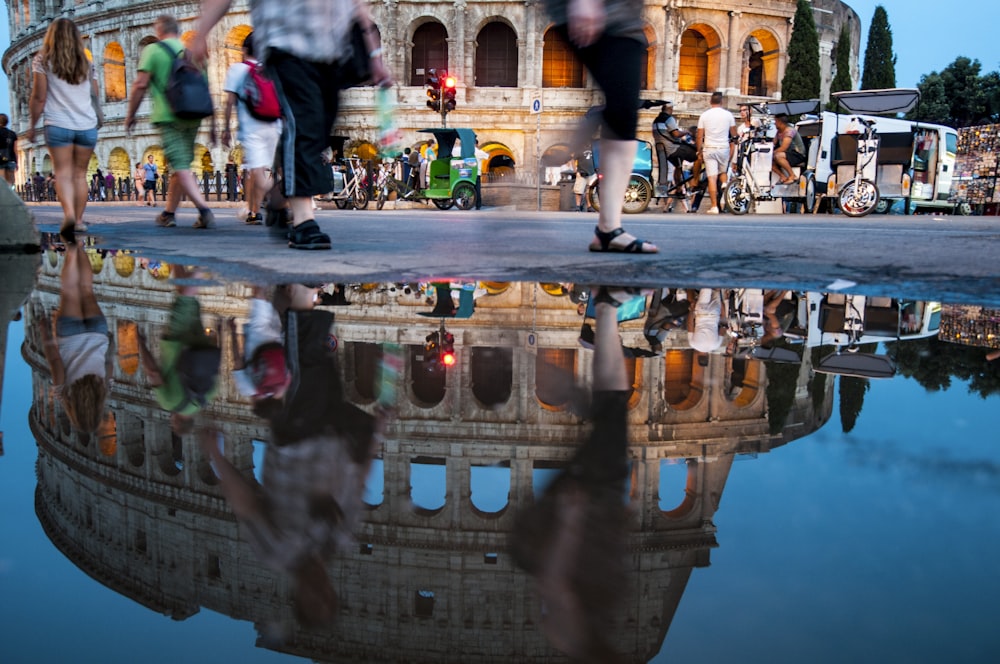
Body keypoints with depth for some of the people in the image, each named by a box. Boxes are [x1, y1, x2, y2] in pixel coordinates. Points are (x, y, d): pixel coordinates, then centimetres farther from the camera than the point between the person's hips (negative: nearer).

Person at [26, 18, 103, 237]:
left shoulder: (43, 61, 2)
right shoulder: (87, 62, 12)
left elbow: (39, 98, -1)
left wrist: (32, 125, 8)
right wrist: (99, 119, 27)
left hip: (58, 125, -3)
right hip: (87, 126, 3)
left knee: (63, 173, -3)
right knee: (80, 173, 11)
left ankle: (69, 214, -26)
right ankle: (78, 220, 10)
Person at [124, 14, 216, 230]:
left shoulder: (152, 50, 0)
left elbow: (140, 84, -8)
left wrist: (130, 113, 3)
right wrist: (212, 122, 16)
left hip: (168, 116, -5)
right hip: (192, 116, 5)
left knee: (181, 167, -9)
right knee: (180, 165, 14)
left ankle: (204, 210, -25)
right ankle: (168, 213, 22)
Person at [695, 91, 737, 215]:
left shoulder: (704, 115, -1)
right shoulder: (728, 115, 1)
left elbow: (699, 137, -2)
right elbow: (734, 135, 7)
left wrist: (699, 152, 7)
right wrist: (732, 149, 23)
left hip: (709, 149, -1)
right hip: (724, 148, 1)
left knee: (712, 178, -3)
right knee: (723, 172, 25)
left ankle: (714, 206, -7)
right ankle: (724, 185, -7)